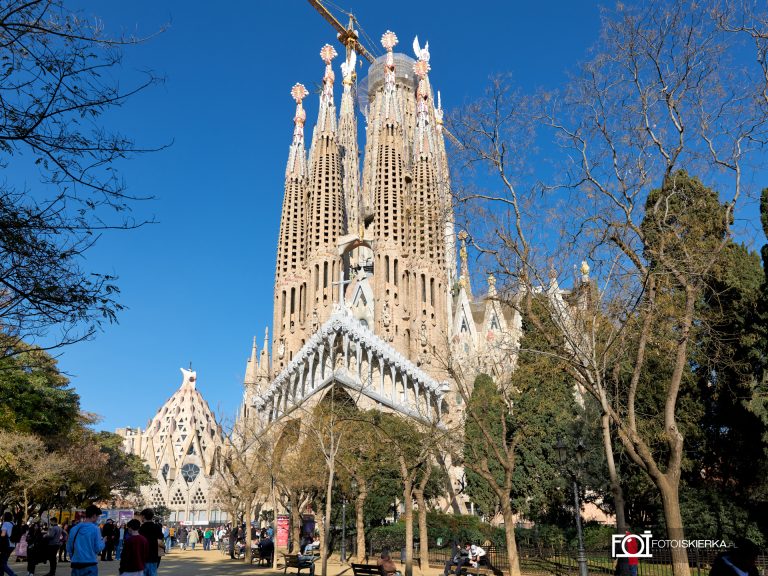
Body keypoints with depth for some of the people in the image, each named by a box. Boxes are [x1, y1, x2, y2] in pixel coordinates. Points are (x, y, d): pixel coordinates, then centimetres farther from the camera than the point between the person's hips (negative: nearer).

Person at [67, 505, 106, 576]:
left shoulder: (74, 528, 5)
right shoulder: (95, 529, -10)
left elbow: (69, 547, 11)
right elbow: (98, 548, -8)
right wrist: (102, 541, 13)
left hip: (76, 565, 5)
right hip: (90, 565, -5)